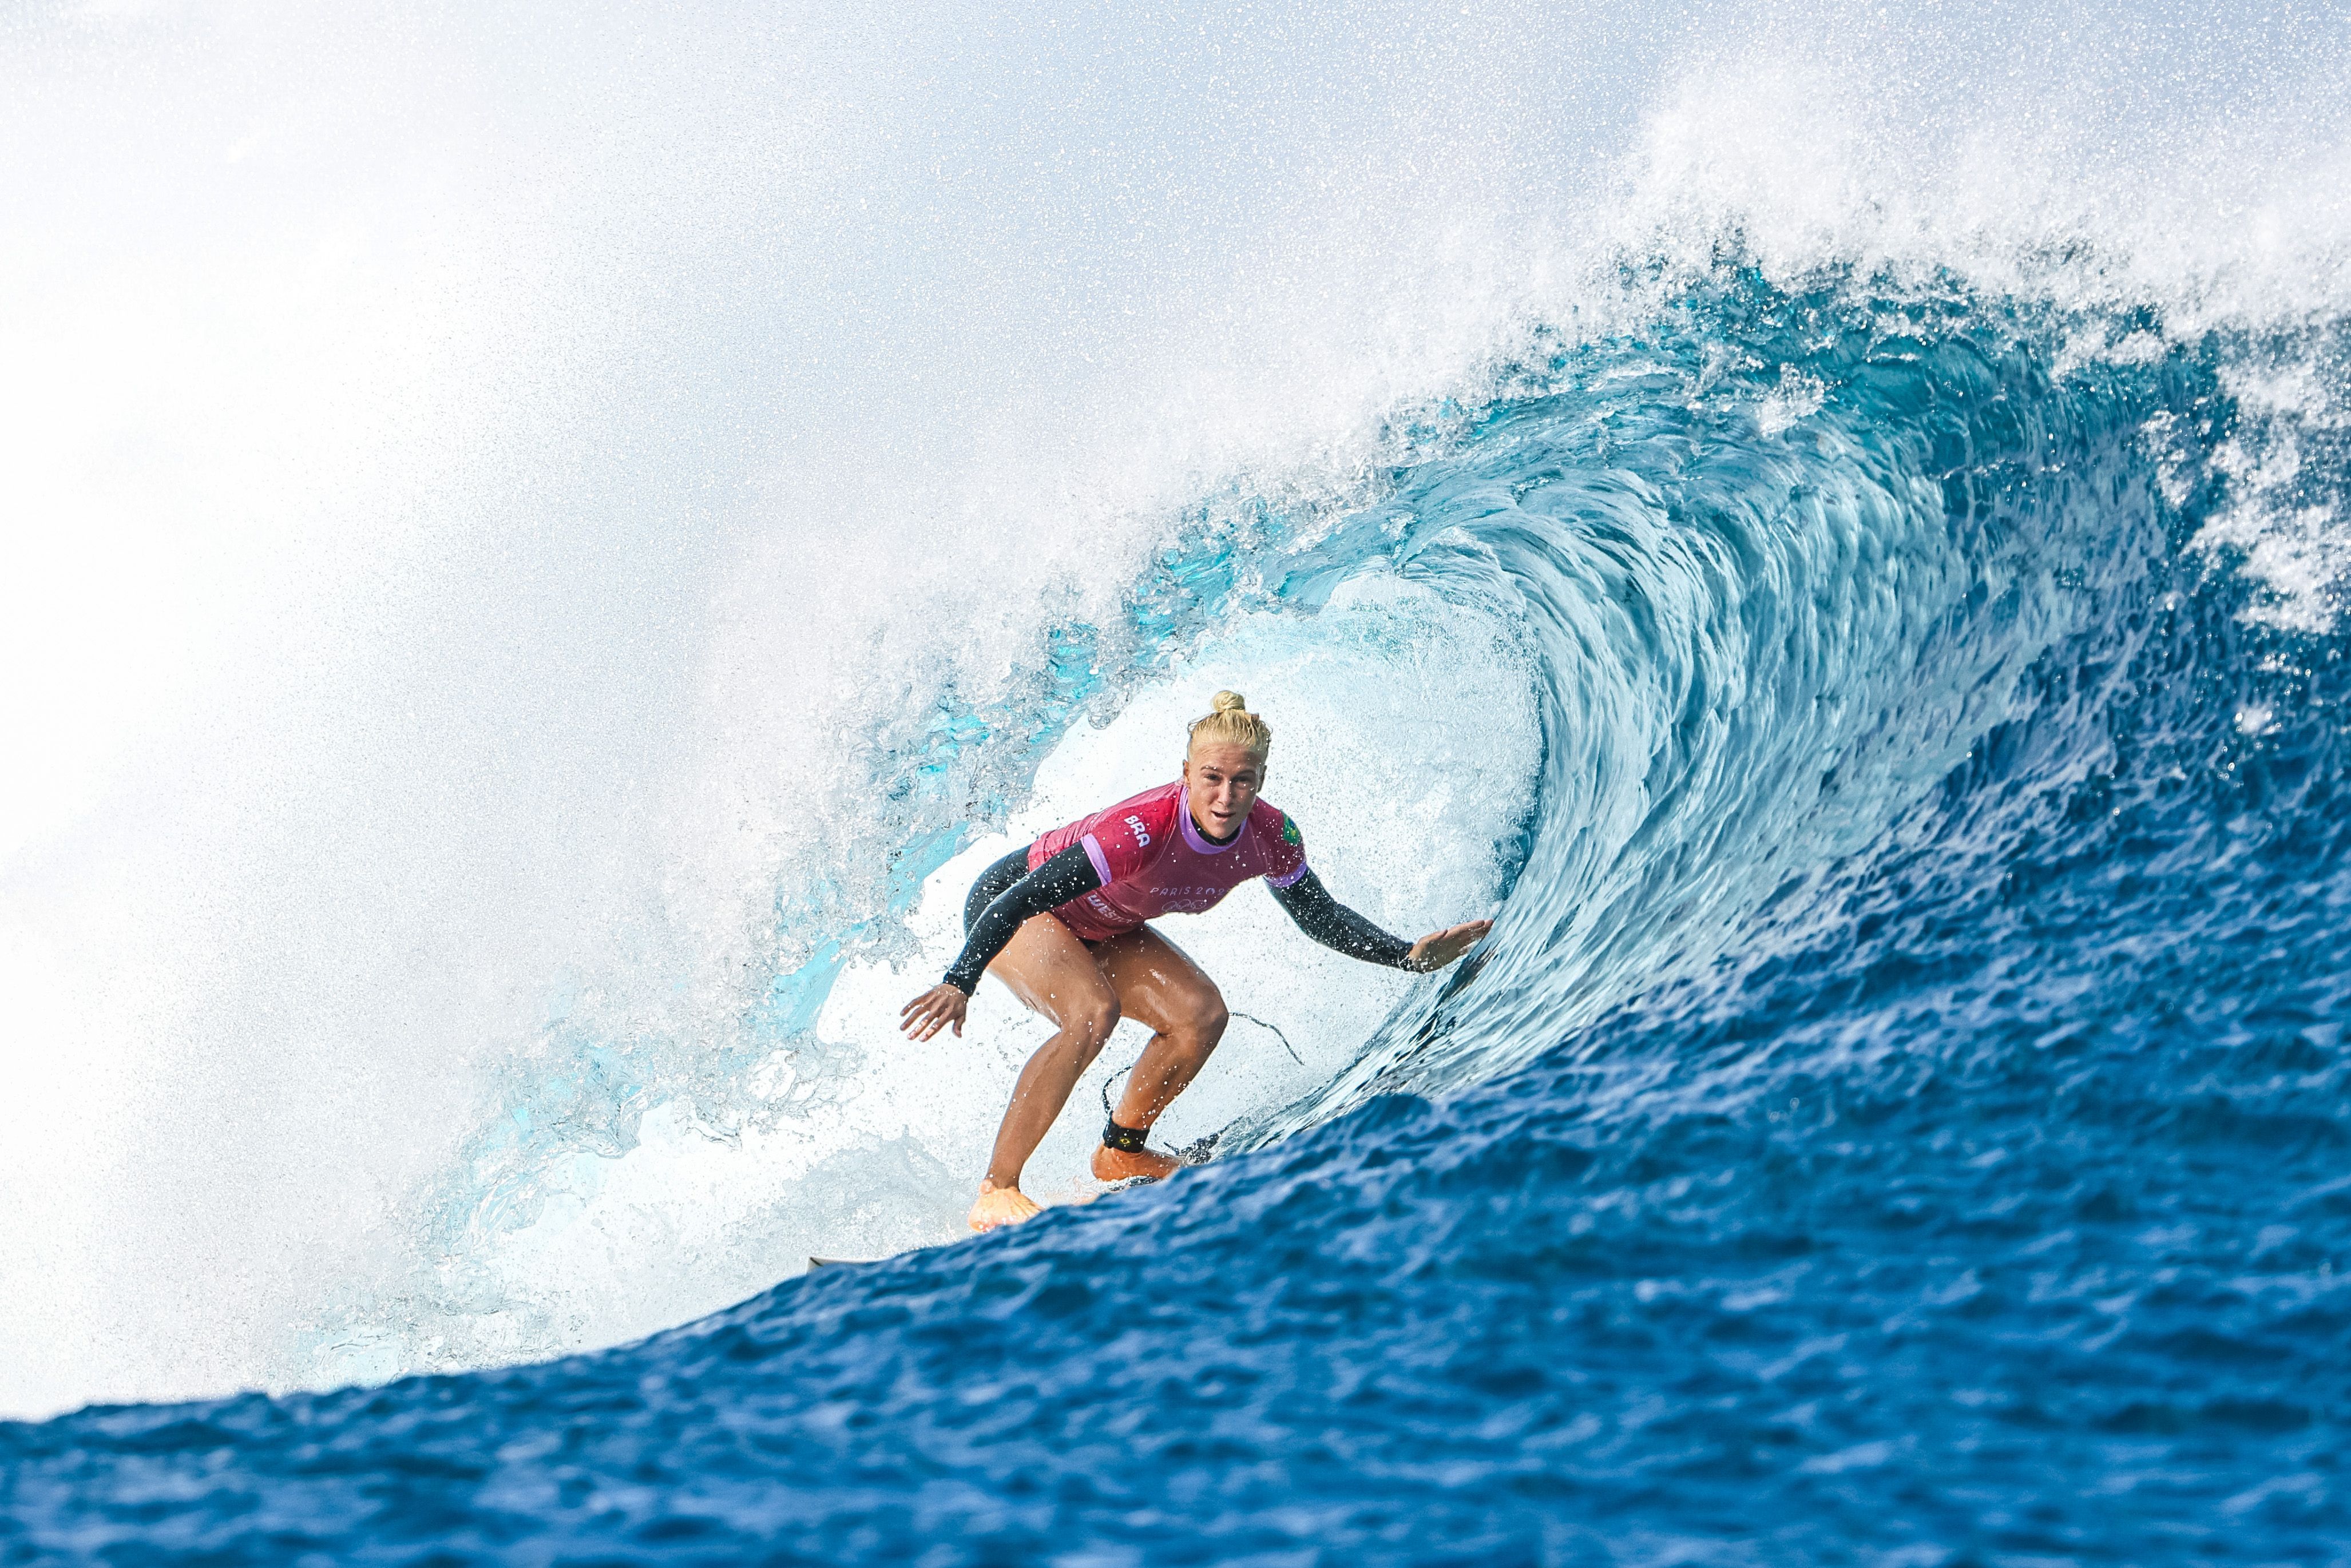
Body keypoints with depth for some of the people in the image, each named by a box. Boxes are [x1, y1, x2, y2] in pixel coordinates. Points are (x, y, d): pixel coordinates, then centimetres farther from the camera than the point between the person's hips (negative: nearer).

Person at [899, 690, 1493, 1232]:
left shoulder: (1271, 837, -20)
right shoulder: (1142, 829, -39)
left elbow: (1322, 918, -4)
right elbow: (1022, 900, -38)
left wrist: (1410, 956, -15)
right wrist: (959, 984, -45)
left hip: (1098, 929, 6)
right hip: (1007, 906, -6)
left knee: (1201, 1014, -12)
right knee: (1094, 1012, -32)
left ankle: (1122, 1154, 10)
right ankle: (996, 1192, -26)